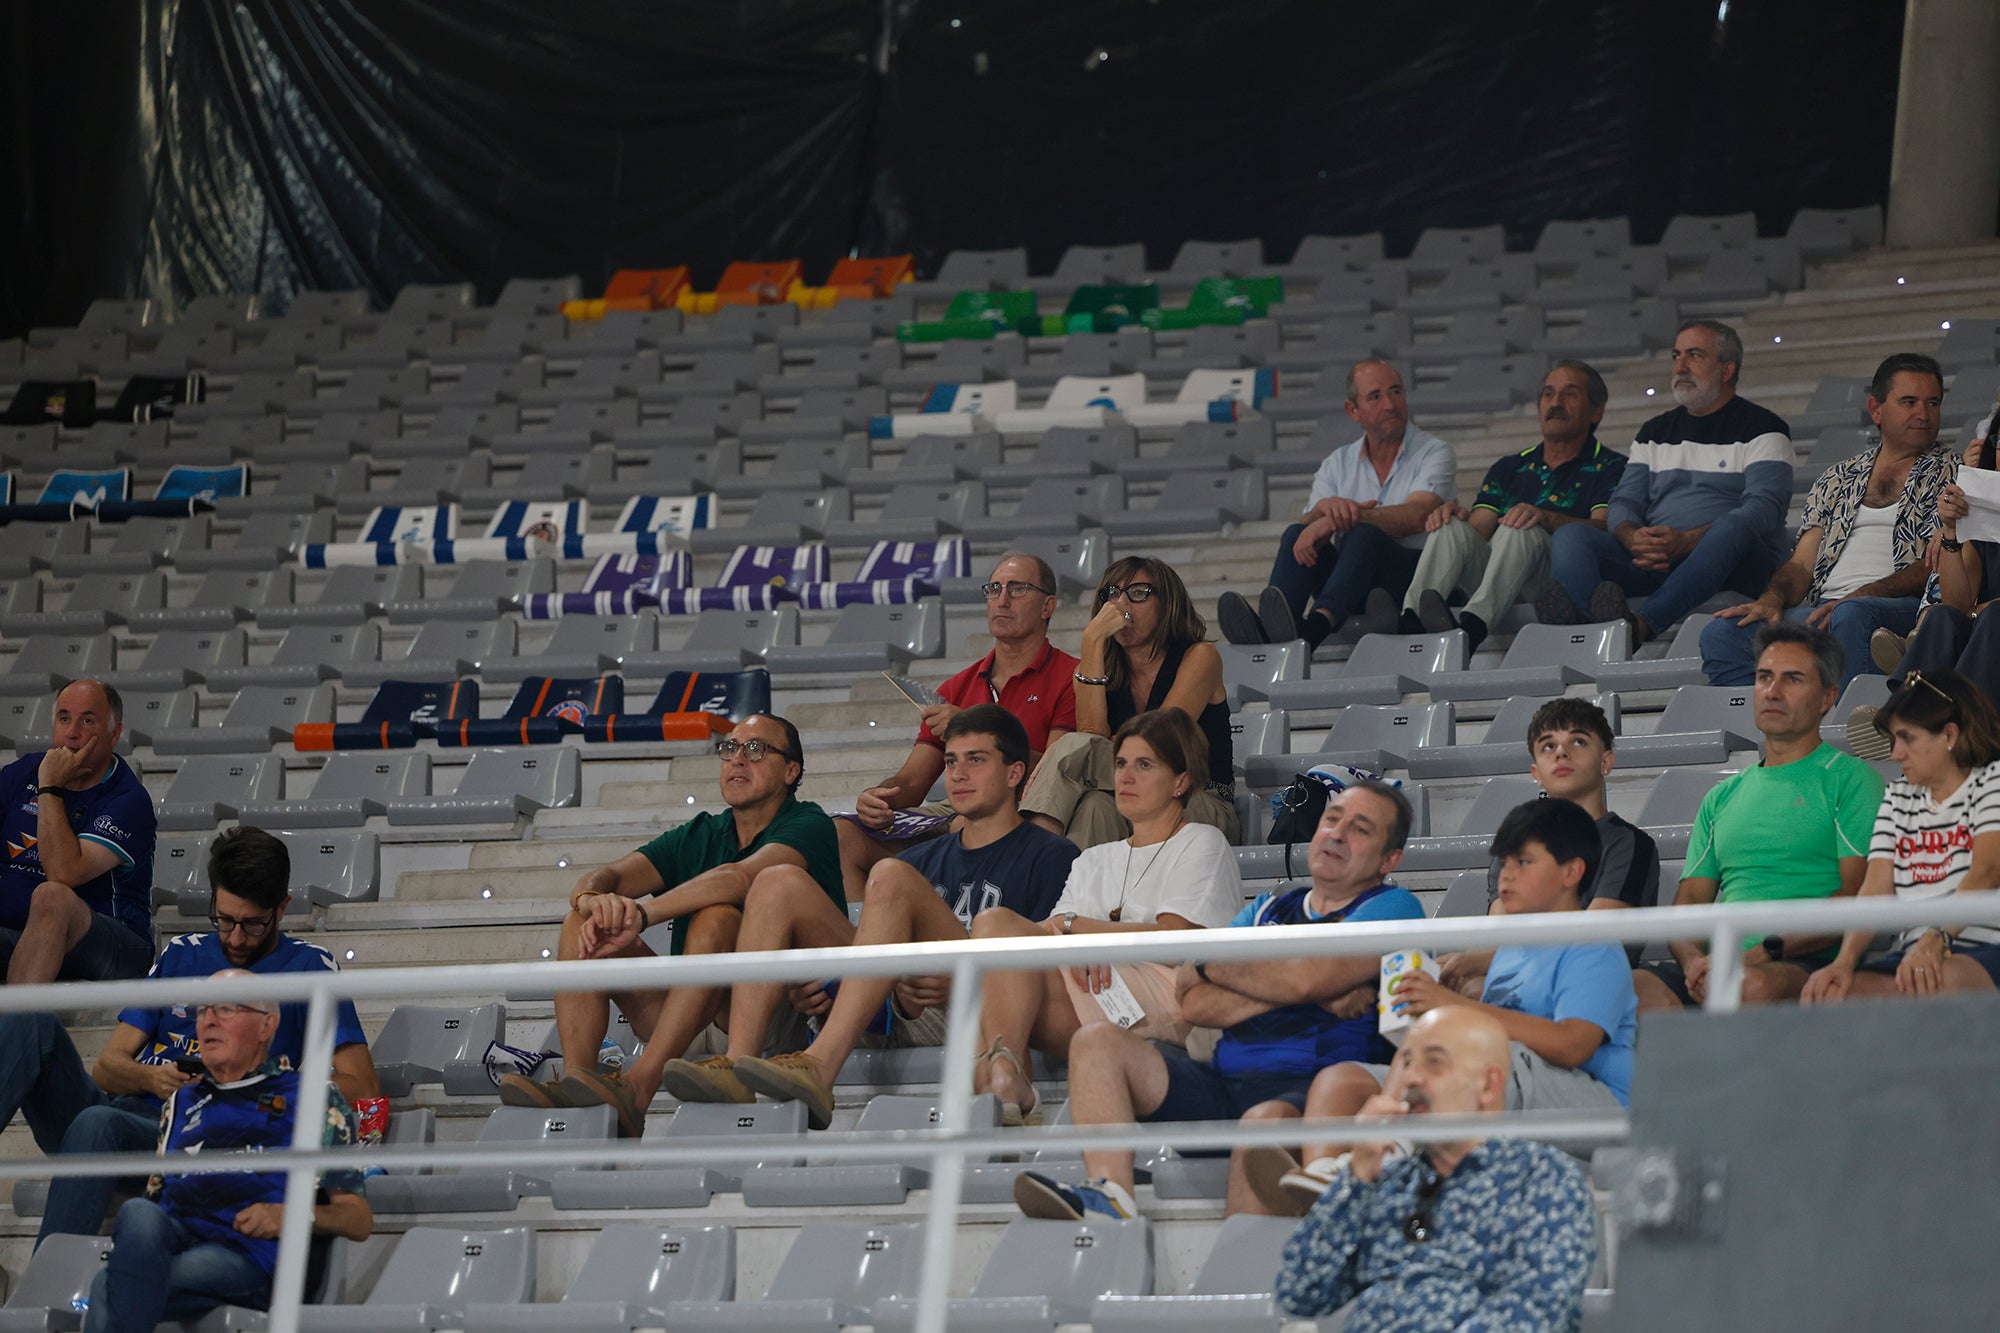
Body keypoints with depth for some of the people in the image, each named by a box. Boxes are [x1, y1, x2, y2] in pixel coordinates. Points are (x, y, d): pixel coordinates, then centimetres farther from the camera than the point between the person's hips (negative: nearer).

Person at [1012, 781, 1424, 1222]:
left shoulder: (1392, 908, 9)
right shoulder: (1269, 908, 26)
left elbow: (1304, 978, -8)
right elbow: (1195, 1005, 10)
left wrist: (1208, 966, 10)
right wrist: (1302, 994, -4)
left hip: (1307, 1087, -6)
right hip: (1223, 1083, 6)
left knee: (1266, 1118, -40)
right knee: (1098, 1041, -12)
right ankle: (1110, 1201, -34)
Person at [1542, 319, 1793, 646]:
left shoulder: (1762, 429, 6)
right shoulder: (1655, 432, 24)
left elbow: (1764, 508, -9)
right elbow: (1624, 502, 15)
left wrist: (1686, 542, -24)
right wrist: (1633, 538, -12)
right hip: (1653, 563, 5)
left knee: (1730, 529, -39)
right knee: (1570, 537, -18)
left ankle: (1642, 626, -59)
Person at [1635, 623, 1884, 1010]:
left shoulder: (1848, 779, 9)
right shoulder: (1722, 797, 28)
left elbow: (1858, 895, -4)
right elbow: (1688, 901, 21)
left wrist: (1764, 953, -15)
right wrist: (1694, 960, -4)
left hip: (1809, 964, -4)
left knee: (1755, 984, -43)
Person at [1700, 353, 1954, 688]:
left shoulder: (1950, 473, 13)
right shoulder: (1838, 479, 27)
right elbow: (1802, 563, 20)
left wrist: (1859, 596, -16)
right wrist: (1773, 598, -5)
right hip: (1822, 607, 5)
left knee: (1852, 615, -41)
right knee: (1721, 632, -20)